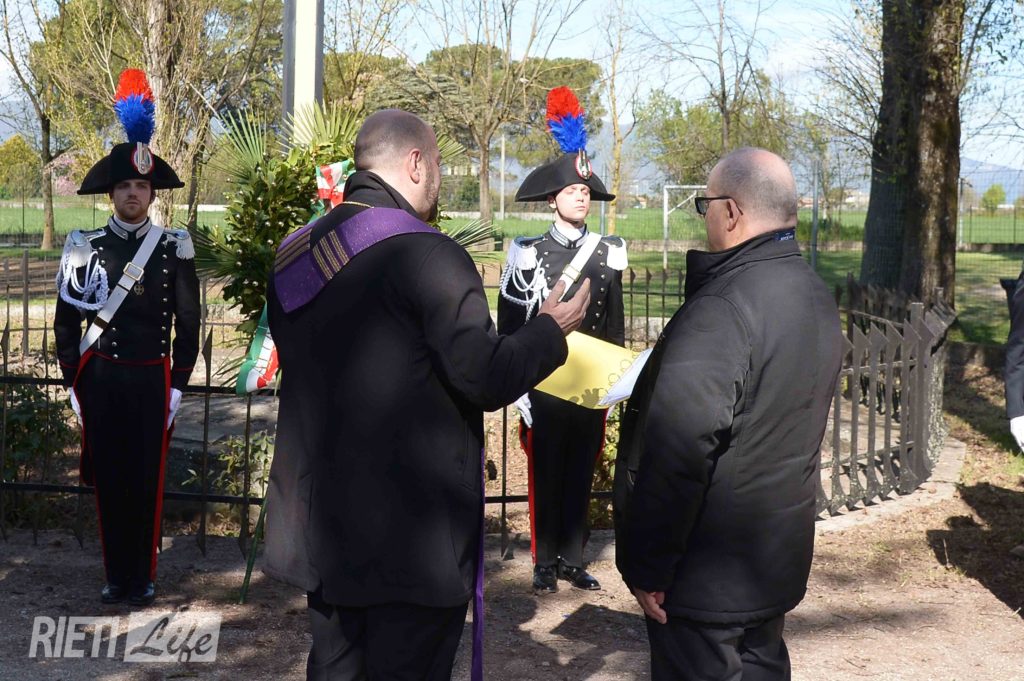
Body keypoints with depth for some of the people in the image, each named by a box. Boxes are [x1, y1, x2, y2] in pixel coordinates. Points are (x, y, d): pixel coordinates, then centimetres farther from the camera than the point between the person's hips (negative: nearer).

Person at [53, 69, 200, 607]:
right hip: (100, 379, 1)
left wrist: (177, 385, -2)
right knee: (108, 480, 6)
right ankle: (117, 576, 18)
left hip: (151, 380, -1)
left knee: (148, 481, 3)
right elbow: (66, 320, 5)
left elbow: (188, 322, 2)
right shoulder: (85, 248, 2)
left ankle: (144, 576, 16)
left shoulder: (174, 249, 0)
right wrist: (74, 382, 1)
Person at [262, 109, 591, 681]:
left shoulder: (294, 255, 7)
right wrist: (551, 330, -1)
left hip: (319, 523, 8)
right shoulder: (427, 253, -17)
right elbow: (487, 381, -18)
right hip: (412, 531, -7)